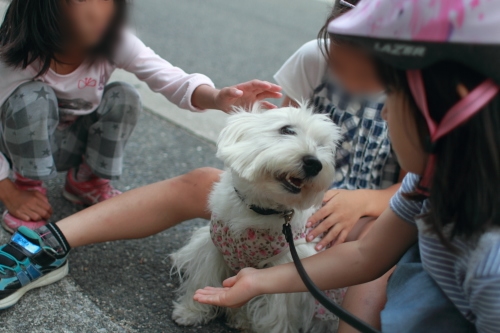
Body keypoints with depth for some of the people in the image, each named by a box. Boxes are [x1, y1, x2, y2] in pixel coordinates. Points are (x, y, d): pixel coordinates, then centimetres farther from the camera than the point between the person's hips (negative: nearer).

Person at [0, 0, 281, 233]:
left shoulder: (113, 43, -23)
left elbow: (170, 79, -34)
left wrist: (216, 98, -55)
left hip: (75, 144, 3)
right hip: (28, 145, -3)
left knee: (124, 97, -23)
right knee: (32, 96, -34)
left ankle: (86, 181, 1)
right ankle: (28, 186, -7)